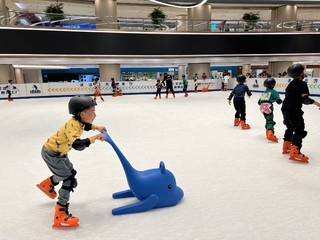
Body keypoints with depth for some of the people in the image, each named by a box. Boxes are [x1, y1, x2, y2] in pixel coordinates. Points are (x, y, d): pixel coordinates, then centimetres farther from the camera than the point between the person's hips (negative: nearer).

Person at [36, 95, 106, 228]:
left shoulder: (78, 121, -7)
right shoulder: (73, 126, -34)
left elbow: (84, 125, 18)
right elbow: (77, 145, -50)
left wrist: (97, 127, 7)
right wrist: (94, 138, -44)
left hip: (59, 152, 9)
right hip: (51, 154, -9)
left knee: (70, 173, 27)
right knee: (70, 181, -12)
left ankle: (47, 185, 52)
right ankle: (60, 217, -6)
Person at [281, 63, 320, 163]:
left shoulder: (291, 84, 15)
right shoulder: (302, 84, -11)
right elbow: (305, 99, -19)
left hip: (285, 109, 9)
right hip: (294, 111, -9)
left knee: (290, 128, 23)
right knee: (299, 131, -6)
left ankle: (286, 147, 32)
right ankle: (294, 153, -12)